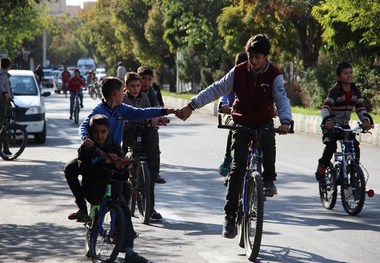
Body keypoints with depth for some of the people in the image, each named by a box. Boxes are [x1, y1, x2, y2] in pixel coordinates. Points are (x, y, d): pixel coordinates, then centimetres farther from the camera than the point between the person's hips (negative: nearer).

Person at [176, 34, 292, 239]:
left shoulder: (274, 75, -10)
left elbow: (281, 98, -23)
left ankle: (269, 179, -12)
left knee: (267, 139, -37)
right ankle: (230, 215, -5)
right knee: (237, 168, -10)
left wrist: (285, 120, -42)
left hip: (264, 121, -1)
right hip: (241, 122, 1)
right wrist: (191, 106, -13)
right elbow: (216, 90, -5)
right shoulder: (239, 72, -6)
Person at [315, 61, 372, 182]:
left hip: (345, 126, 5)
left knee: (355, 147, -12)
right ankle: (321, 168, -8)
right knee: (331, 145, -28)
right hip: (331, 126, -5)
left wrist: (365, 120, -25)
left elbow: (360, 107, -4)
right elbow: (325, 107, -27)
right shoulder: (335, 91, -16)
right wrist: (327, 120, -48)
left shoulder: (355, 91, 1)